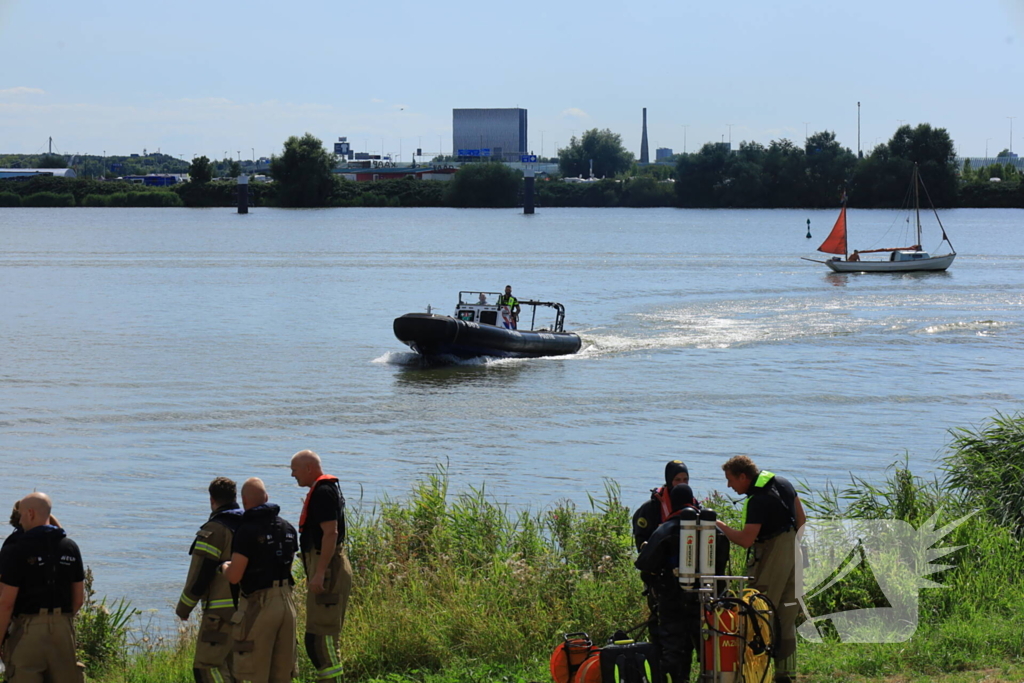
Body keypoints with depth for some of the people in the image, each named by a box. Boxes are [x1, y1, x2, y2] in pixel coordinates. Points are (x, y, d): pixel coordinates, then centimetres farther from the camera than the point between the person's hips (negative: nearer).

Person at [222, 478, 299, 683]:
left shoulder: (247, 531, -14)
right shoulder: (287, 528, 8)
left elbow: (234, 577, -16)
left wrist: (225, 566, 6)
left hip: (259, 605, -7)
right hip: (286, 602, 7)